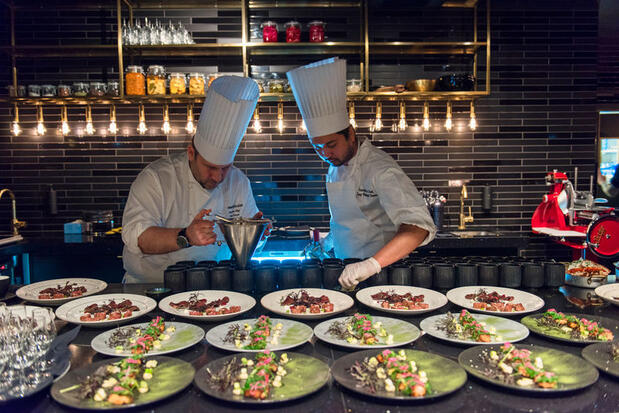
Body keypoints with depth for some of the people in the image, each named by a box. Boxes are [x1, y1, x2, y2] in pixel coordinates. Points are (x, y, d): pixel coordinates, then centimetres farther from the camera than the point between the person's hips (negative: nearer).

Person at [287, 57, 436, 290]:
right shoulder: (336, 167, 9)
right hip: (347, 271, 6)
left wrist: (372, 264, -36)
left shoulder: (380, 168, -17)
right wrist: (328, 243, 9)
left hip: (383, 274, -6)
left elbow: (419, 226, -28)